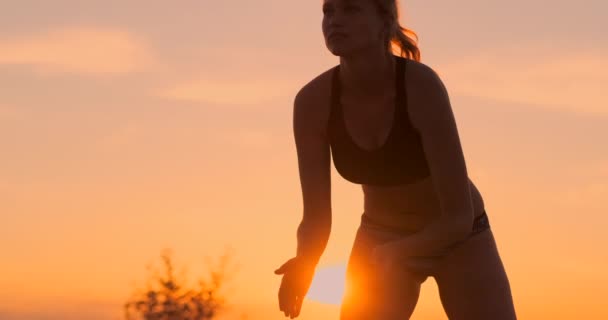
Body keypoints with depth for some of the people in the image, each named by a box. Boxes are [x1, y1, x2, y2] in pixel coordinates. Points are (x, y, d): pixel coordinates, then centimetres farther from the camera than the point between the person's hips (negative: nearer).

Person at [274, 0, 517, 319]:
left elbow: (461, 217, -33)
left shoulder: (422, 84, -35)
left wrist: (392, 255, -49)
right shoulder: (311, 101, -24)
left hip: (459, 238, -2)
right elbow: (316, 218, -20)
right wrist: (302, 267, -41)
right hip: (382, 236, 3)